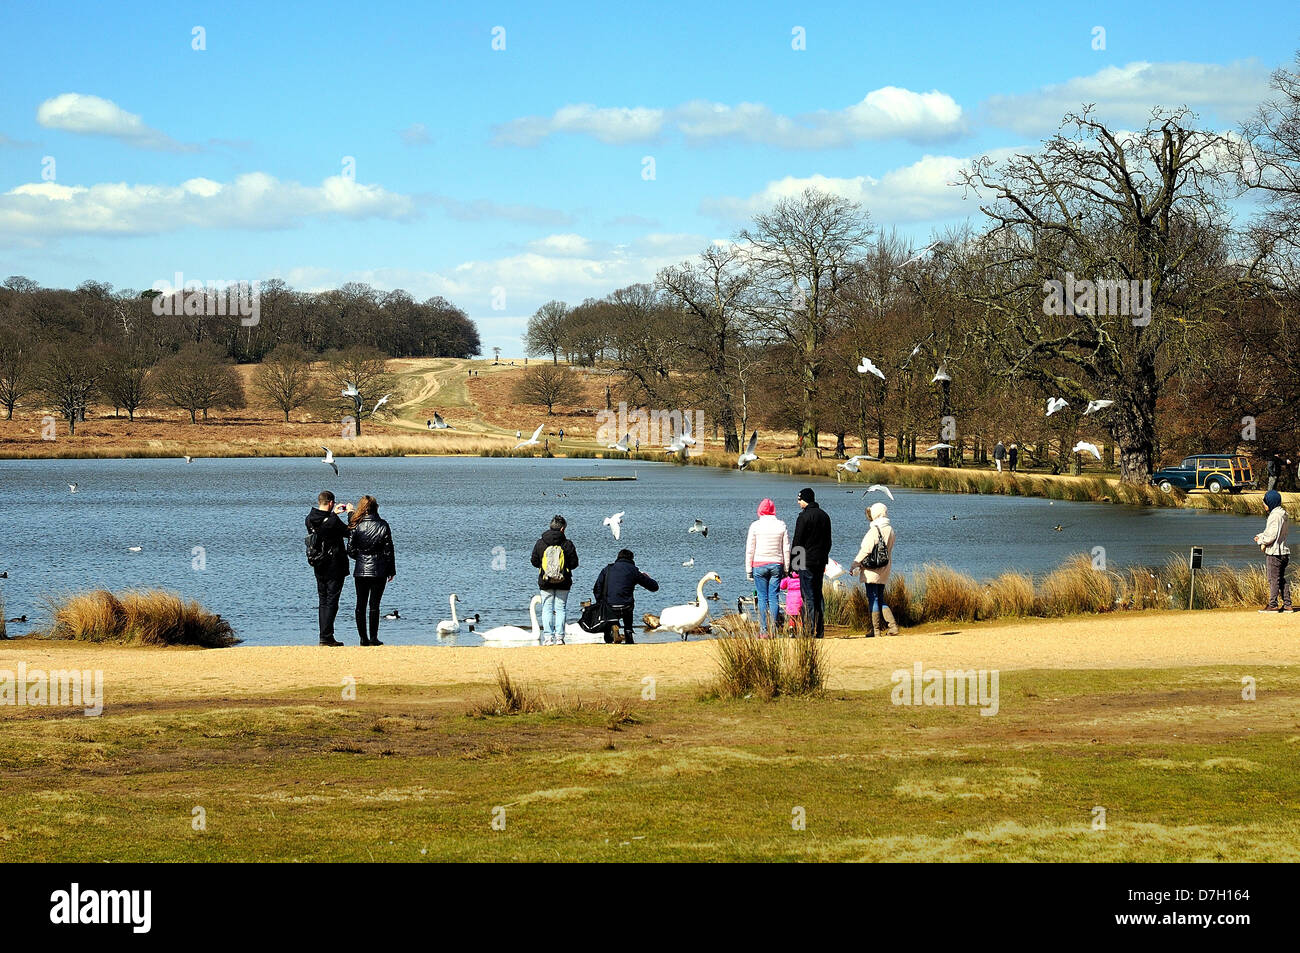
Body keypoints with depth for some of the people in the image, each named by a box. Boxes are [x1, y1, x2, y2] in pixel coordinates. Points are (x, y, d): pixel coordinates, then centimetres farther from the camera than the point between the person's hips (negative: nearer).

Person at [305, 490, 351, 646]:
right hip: (335, 567, -6)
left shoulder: (310, 519, 0)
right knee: (331, 601, -3)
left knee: (323, 601, 14)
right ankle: (326, 637, -8)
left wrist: (333, 513, 29)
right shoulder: (333, 521, -20)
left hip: (319, 567, 6)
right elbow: (350, 532, -7)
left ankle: (324, 635, 15)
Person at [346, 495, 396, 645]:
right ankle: (373, 637, -1)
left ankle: (363, 637, 9)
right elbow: (388, 550, -3)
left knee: (361, 604, 9)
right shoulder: (383, 525, -6)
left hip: (360, 571, 1)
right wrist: (391, 571, 5)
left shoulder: (356, 526, -3)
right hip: (378, 571, -1)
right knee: (374, 604, 1)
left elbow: (351, 551, 0)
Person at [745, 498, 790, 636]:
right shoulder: (781, 526, 3)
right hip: (777, 565, 2)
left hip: (759, 565, -2)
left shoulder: (755, 525, -3)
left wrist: (748, 569, 4)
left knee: (762, 598, 1)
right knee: (774, 598, 4)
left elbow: (750, 549, -1)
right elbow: (786, 549, 6)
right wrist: (786, 569, 13)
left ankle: (763, 630, -3)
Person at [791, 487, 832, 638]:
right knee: (818, 594, 13)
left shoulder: (804, 517, -13)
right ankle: (820, 630, 11)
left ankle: (809, 631, -9)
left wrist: (792, 563, -8)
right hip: (821, 562, 7)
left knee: (808, 597, -6)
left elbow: (797, 542, -13)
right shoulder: (824, 516, 12)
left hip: (807, 563, -7)